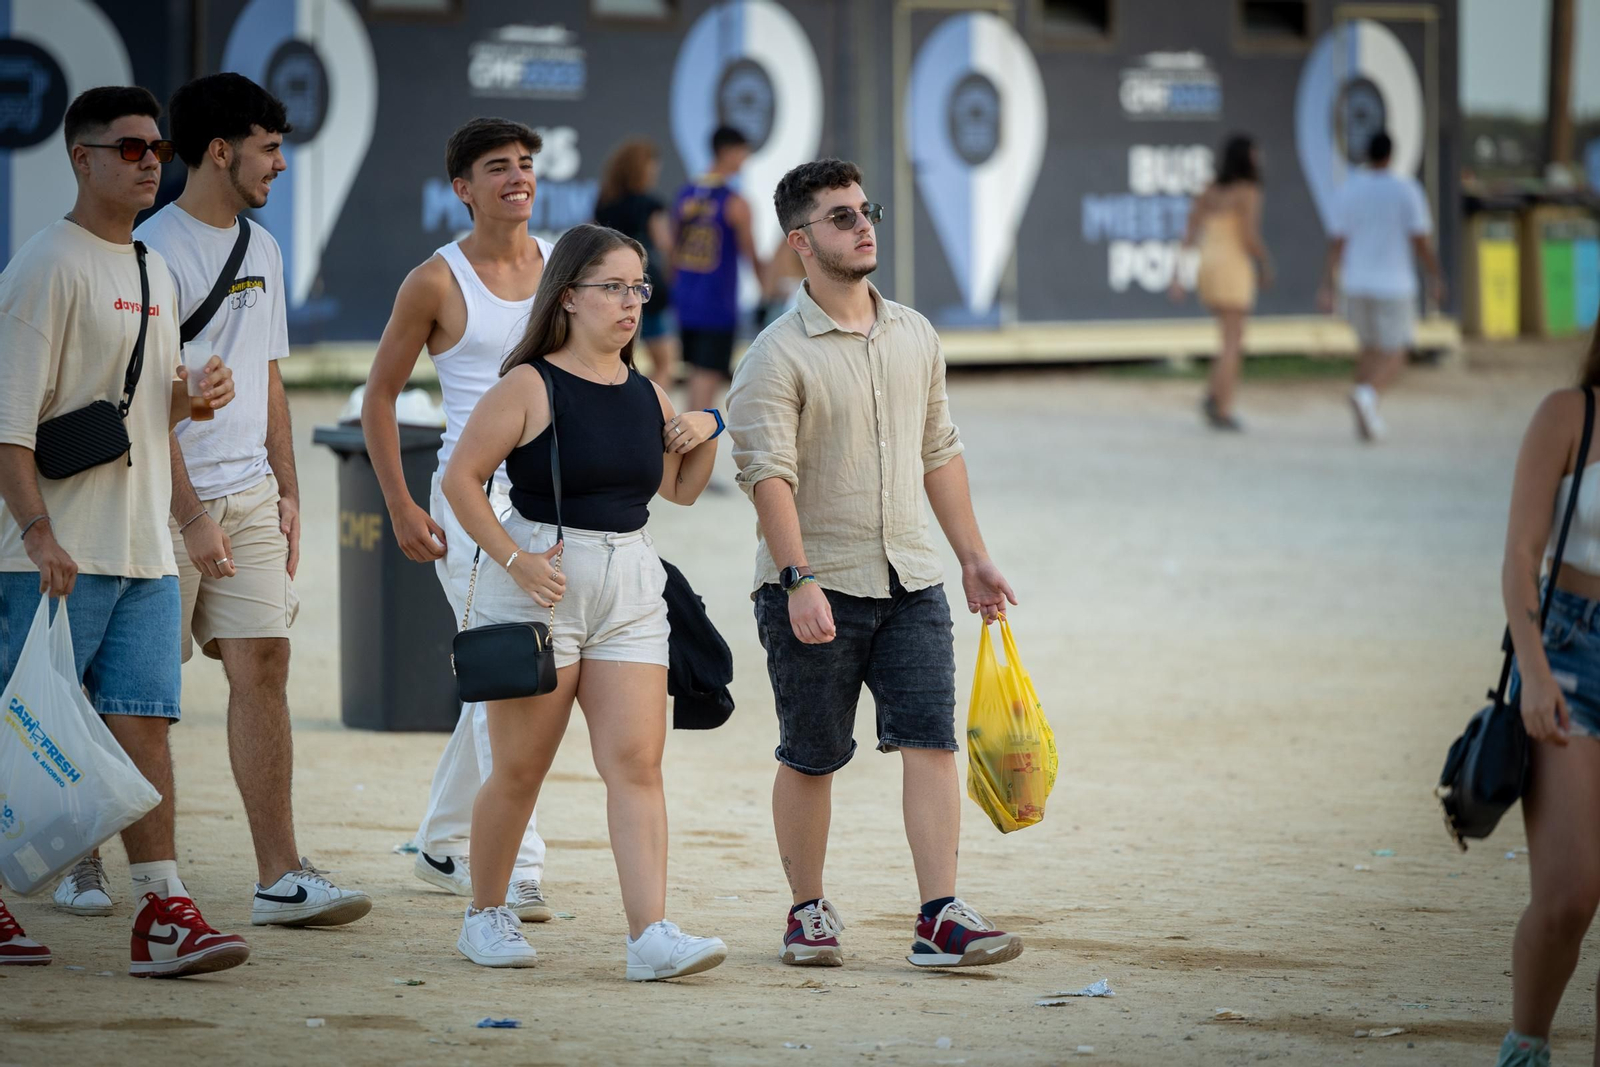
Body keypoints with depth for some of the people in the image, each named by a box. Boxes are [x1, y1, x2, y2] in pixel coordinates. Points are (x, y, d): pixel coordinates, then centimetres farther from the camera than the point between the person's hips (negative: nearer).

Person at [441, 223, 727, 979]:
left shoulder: (646, 395, 11)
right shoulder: (530, 387, -7)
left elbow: (680, 490, 23)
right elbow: (461, 478, -8)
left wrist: (704, 437, 4)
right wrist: (514, 560, -15)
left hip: (630, 588, 5)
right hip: (542, 581, -5)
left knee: (636, 762, -6)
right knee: (521, 768, 3)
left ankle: (651, 935, -12)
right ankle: (485, 916, 21)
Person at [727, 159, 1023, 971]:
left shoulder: (915, 336, 11)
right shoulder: (778, 356, -9)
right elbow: (768, 474, -17)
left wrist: (973, 556, 17)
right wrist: (799, 583, -26)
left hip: (909, 580, 5)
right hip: (816, 586, -5)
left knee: (931, 741, -6)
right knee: (810, 758, 5)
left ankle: (940, 921, -9)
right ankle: (809, 913, 20)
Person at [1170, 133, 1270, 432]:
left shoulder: (1210, 192, 12)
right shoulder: (1248, 192, -10)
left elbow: (1189, 236, 8)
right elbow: (1250, 238, -17)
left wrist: (1178, 276, 7)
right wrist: (1267, 266, 0)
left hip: (1207, 269, 7)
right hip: (1233, 270, -7)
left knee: (1234, 339, 19)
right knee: (1232, 344, -1)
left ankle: (1213, 398, 3)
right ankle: (1222, 413, -4)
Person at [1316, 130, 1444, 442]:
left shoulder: (1348, 191, 1)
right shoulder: (1406, 189, -7)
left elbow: (1336, 243, -2)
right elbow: (1420, 241, -9)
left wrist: (1328, 287, -1)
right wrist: (1435, 278, 3)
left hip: (1356, 284, 4)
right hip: (1393, 284, -4)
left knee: (1371, 349, 21)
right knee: (1393, 360, 0)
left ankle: (1366, 419, 16)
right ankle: (1366, 394, -29)